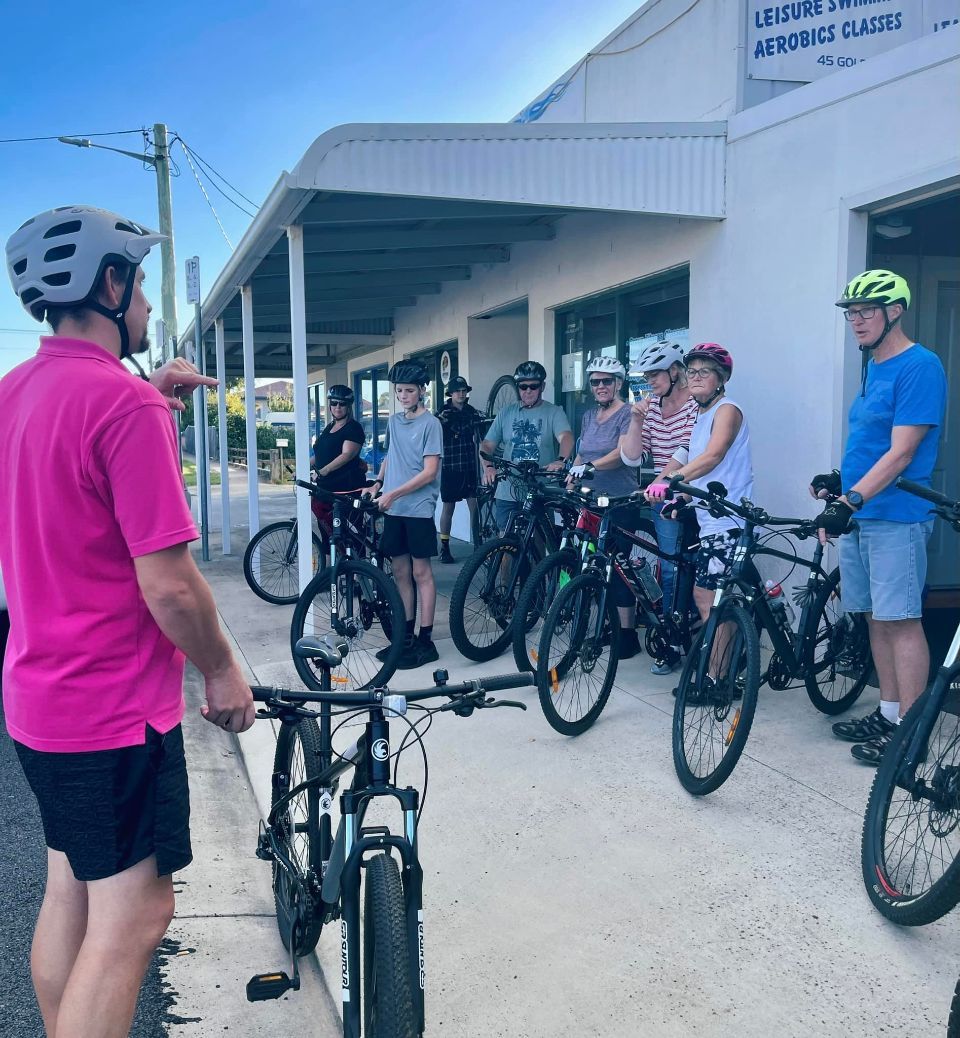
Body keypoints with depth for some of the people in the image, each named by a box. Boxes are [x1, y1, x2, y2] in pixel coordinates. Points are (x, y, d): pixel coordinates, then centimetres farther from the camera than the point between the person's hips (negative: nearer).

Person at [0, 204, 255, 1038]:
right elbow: (167, 585, -23)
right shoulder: (126, 401, -21)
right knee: (132, 918, 3)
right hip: (117, 706, -9)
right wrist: (224, 671, -7)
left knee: (70, 895, 21)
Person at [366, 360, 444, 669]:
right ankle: (406, 636, 19)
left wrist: (393, 493, -18)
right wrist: (377, 483, 10)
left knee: (421, 572, -1)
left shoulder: (430, 423, -8)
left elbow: (429, 471, -14)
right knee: (400, 571, 10)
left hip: (418, 509, -6)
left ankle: (425, 641, 5)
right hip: (392, 509, 6)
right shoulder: (394, 421, 12)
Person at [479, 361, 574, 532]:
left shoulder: (554, 412, 2)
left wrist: (561, 460, -37)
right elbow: (487, 445, 7)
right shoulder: (506, 413, 11)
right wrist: (488, 467, -14)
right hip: (507, 494, 3)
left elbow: (566, 437, -16)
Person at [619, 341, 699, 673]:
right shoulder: (650, 406, 7)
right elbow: (630, 457, 3)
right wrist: (636, 421, -10)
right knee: (671, 572, 2)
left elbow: (686, 453, -20)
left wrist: (655, 485, -26)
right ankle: (674, 643, 9)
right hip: (666, 500, 4)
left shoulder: (697, 403, -10)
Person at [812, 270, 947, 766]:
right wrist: (840, 479, 9)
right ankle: (888, 712, 25)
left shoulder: (919, 366, -12)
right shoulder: (873, 369, 16)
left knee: (900, 621, -4)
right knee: (876, 618, 14)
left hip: (895, 516, -9)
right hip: (858, 513, 9)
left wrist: (850, 501, -25)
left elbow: (900, 452, -19)